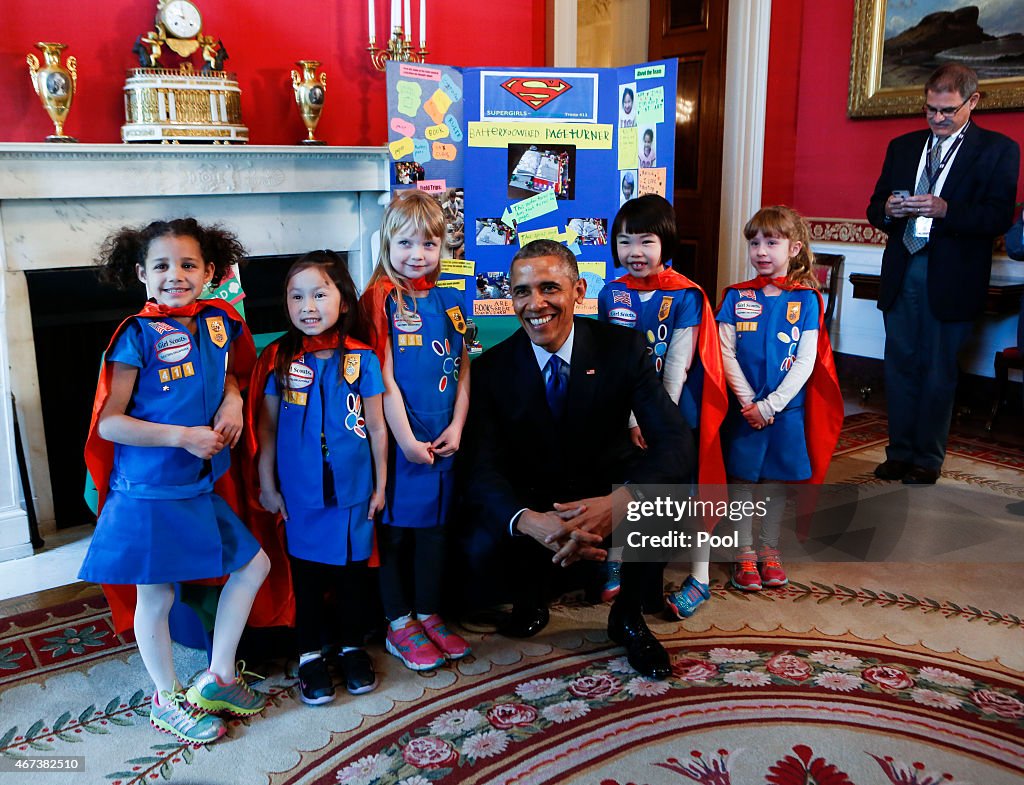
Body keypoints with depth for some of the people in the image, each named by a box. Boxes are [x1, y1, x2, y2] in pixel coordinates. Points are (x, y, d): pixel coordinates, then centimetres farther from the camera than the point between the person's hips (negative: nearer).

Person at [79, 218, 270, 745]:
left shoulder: (219, 323, 2)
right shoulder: (138, 336, -14)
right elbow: (108, 423, -15)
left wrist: (232, 399, 0)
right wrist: (182, 436, -19)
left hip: (200, 485, 6)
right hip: (148, 490, -6)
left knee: (254, 564, 12)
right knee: (156, 595, 8)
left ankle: (217, 678, 28)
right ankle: (167, 700, 30)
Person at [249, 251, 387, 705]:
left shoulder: (361, 359, -5)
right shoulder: (278, 359, -4)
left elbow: (376, 427, 1)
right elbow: (266, 426, 2)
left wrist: (380, 485, 3)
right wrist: (267, 485, 2)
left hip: (353, 488, 0)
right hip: (300, 491, 0)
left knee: (353, 566, 12)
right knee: (307, 569, 10)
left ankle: (353, 646, 31)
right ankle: (311, 652, 27)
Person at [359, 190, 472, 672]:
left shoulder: (450, 301, 8)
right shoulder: (381, 299, -8)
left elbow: (463, 370, 8)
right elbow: (384, 377, -13)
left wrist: (457, 427, -2)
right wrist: (406, 440, -14)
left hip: (441, 439, 5)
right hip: (397, 437, -5)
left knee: (433, 525, 14)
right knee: (394, 528, 5)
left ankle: (428, 615, 29)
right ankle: (399, 625, 19)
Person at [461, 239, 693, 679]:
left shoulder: (623, 349, -12)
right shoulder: (492, 369, -10)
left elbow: (675, 441, -21)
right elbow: (482, 469, -18)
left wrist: (618, 502, -42)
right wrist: (530, 522, -42)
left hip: (607, 488, 0)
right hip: (531, 499, 0)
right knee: (481, 547, -29)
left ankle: (627, 616, 2)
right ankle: (530, 601, 10)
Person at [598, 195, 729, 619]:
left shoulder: (685, 296, -12)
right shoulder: (611, 294, 0)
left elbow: (678, 366, -14)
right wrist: (633, 420, -5)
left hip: (676, 412, -4)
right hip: (625, 414, 4)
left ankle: (699, 579, 17)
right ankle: (615, 563, 30)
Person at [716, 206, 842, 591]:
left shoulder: (806, 300, -1)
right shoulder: (736, 296, 0)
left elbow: (806, 361, -7)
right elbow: (726, 353, -4)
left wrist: (770, 404, -14)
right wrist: (749, 402, -12)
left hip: (787, 408, 0)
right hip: (744, 409, 0)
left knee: (778, 478, 10)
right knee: (742, 478, 4)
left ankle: (768, 548, 26)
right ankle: (744, 553, 17)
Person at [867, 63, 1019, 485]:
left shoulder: (998, 149, 1)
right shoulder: (902, 146, 14)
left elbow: (1000, 217, -10)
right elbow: (876, 208, 14)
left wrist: (945, 209, -25)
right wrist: (887, 211, -9)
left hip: (951, 279, -4)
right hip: (901, 272, 4)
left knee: (938, 372, 3)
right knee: (900, 366, 7)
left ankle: (927, 460, 14)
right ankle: (900, 453, 18)